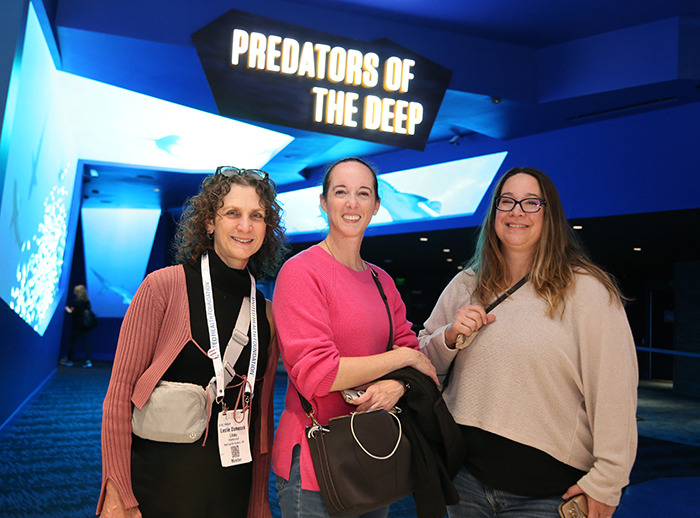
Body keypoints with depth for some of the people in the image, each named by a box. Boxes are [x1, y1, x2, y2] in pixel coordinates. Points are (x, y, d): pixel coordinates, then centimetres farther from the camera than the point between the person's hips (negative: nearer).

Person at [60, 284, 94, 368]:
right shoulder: (87, 302, 5)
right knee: (86, 343, 4)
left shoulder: (77, 302, -15)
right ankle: (88, 360, -2)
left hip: (77, 326, -6)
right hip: (85, 326, 6)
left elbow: (75, 314, -18)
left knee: (73, 342, 8)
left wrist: (69, 311, 0)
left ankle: (69, 360, 21)